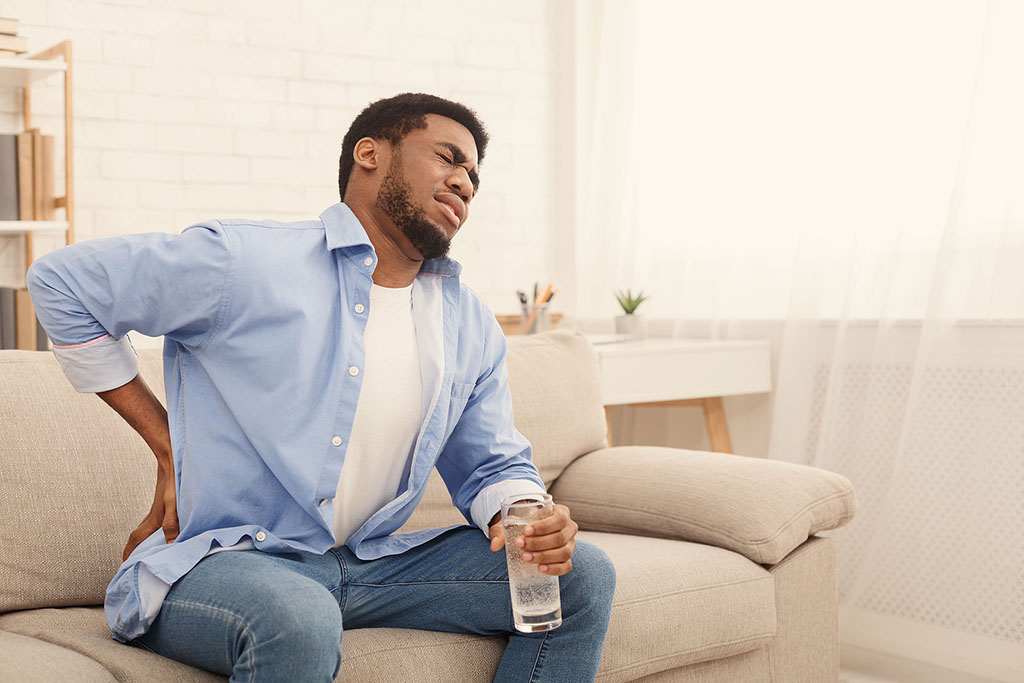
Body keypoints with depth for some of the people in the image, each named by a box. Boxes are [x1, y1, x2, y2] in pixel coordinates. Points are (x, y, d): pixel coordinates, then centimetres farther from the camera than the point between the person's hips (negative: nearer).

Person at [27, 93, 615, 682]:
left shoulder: (473, 327, 9)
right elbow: (60, 281, -2)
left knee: (583, 575, -7)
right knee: (297, 618, -41)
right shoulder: (240, 262, -9)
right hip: (217, 561, -5)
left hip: (369, 565, 6)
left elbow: (496, 465, 17)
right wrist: (167, 445, -3)